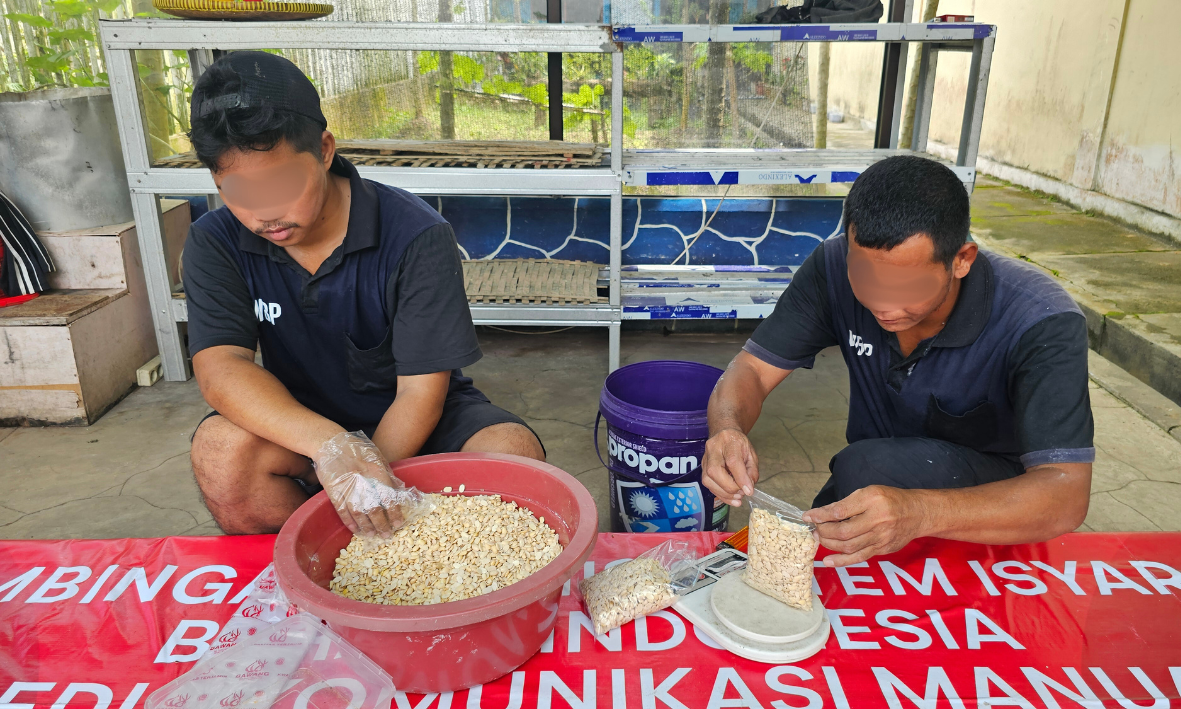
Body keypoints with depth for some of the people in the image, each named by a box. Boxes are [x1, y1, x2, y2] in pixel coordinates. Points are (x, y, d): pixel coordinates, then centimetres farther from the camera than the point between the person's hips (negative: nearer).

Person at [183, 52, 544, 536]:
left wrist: (364, 487, -30)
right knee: (221, 449, -30)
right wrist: (330, 445, -41)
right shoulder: (215, 244, -9)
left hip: (413, 429, -1)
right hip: (299, 427, 2)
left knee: (515, 452, -30)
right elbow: (220, 369, -22)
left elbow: (421, 392, -19)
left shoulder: (417, 237, -19)